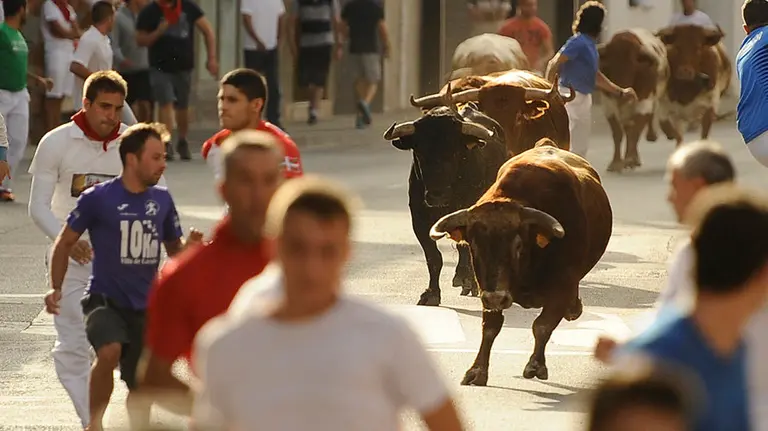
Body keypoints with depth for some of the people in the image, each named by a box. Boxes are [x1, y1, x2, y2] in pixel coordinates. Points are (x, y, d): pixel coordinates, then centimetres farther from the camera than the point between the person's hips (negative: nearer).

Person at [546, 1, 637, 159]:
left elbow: (595, 75, 24)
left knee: (581, 146, 13)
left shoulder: (589, 44, 12)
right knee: (576, 147, -8)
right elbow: (554, 64, -20)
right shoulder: (579, 42, -15)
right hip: (572, 98, -10)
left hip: (583, 98, 10)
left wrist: (620, 92, 28)